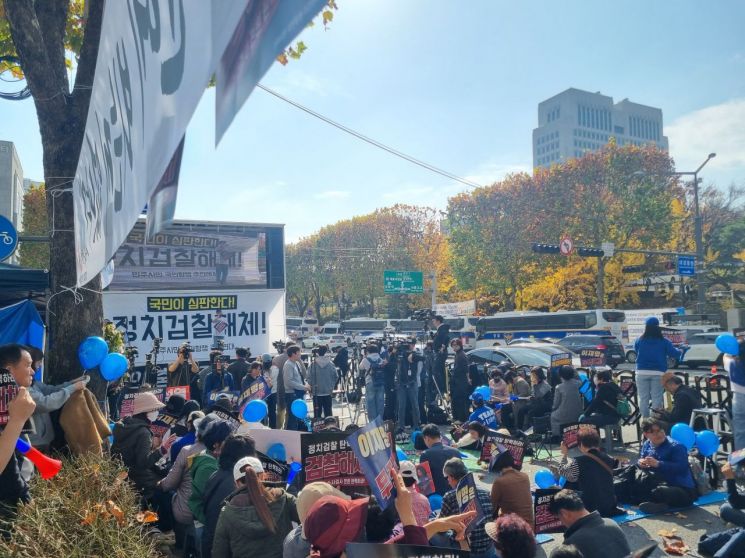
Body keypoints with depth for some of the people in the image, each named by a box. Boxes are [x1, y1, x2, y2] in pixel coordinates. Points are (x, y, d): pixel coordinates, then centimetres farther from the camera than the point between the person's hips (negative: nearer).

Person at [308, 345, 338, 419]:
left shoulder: (313, 364, -11)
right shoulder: (330, 363, -7)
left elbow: (309, 377, -10)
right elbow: (336, 376, -3)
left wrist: (312, 386, 5)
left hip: (317, 392, -1)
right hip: (328, 392, 1)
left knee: (317, 412, 5)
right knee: (328, 412, 11)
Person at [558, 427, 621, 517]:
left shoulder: (578, 462, -21)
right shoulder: (608, 458, -8)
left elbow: (562, 471, -2)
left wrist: (565, 454, 13)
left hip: (591, 509, -5)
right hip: (610, 505, 5)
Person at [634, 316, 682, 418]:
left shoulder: (639, 341, -1)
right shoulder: (664, 342, -4)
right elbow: (674, 353, -3)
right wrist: (680, 352, 20)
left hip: (642, 373, 1)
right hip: (658, 373, -1)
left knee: (643, 398, 7)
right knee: (657, 398, 5)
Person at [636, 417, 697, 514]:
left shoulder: (676, 447, -13)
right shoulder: (646, 445, 7)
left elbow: (681, 468, -26)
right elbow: (640, 461, 12)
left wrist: (658, 464, -34)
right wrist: (640, 463, -14)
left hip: (683, 490, -8)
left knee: (659, 492, -40)